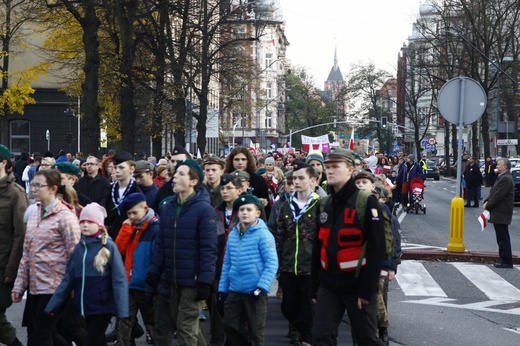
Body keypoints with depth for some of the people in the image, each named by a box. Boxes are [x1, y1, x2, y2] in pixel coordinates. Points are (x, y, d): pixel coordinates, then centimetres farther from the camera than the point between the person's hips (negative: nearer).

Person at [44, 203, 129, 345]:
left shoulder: (108, 246, -8)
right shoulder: (79, 248, 7)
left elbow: (119, 279, -12)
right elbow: (68, 279, 8)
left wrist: (122, 309, -20)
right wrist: (52, 305, 3)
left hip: (103, 306, -5)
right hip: (86, 307, 5)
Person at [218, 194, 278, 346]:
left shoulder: (263, 234, -10)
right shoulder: (232, 235, 9)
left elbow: (272, 263, -14)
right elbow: (227, 263, 14)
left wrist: (262, 287, -21)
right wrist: (223, 288, 11)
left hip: (255, 292, -6)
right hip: (234, 290, 6)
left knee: (255, 332, 5)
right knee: (230, 327, 9)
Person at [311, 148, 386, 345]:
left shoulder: (366, 203, -10)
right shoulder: (325, 205, 10)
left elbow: (377, 249, -14)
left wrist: (367, 290, -17)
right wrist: (315, 287, 12)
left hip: (358, 286, -5)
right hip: (329, 285, 5)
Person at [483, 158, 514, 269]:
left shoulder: (506, 179, -18)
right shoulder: (502, 177, 17)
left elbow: (498, 196, -21)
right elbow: (493, 192, 19)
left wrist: (488, 205, -11)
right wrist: (487, 201, 3)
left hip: (501, 214, -11)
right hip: (499, 214, 11)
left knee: (503, 238, -7)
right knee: (502, 238, 13)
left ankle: (507, 261, -4)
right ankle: (505, 260, 18)